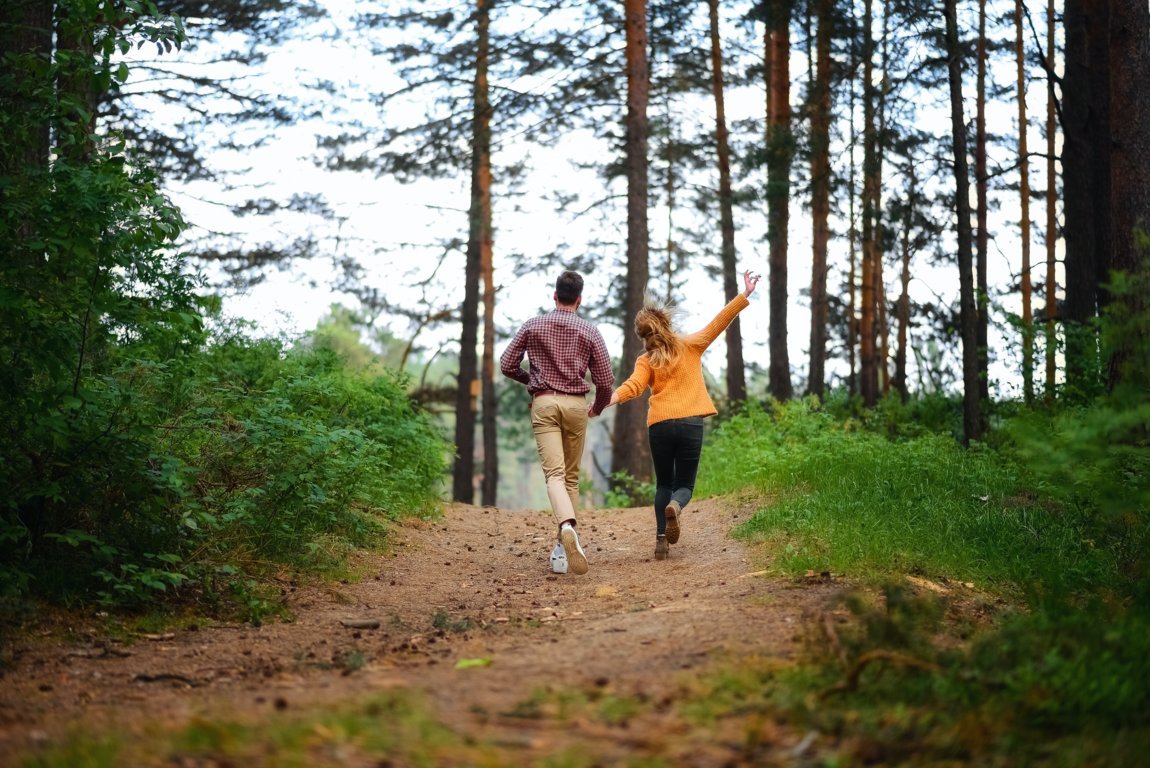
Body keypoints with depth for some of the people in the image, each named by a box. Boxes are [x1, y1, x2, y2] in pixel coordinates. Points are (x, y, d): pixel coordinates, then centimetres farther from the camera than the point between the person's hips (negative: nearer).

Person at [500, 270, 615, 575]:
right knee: (571, 476, 13)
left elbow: (507, 364, 6)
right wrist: (598, 407, 22)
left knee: (554, 473, -11)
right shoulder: (590, 331, 3)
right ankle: (566, 540, 12)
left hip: (543, 403, -1)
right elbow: (605, 380, 2)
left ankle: (567, 526, -37)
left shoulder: (532, 326, 5)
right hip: (575, 403, 1)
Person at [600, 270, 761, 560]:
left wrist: (608, 400, -20)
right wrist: (744, 296, 12)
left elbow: (633, 386, -10)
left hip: (659, 425, 1)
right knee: (684, 485, 9)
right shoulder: (690, 346, 9)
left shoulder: (646, 361, 7)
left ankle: (661, 539, 3)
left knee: (663, 484, 18)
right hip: (690, 422, -1)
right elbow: (719, 322, 8)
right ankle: (675, 506, -29)